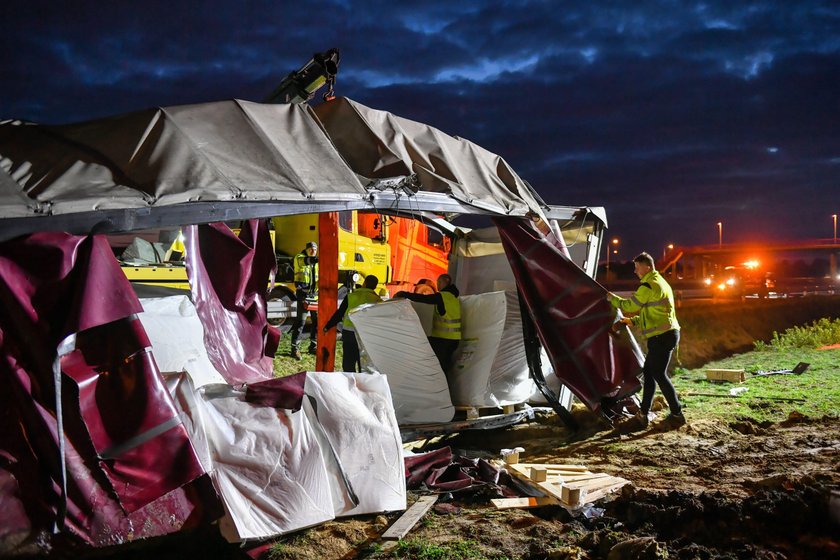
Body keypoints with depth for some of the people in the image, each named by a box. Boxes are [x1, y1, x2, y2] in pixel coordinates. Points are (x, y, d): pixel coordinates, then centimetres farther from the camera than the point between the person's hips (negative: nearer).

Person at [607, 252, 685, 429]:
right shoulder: (660, 283, 20)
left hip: (661, 336, -10)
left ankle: (677, 414, 0)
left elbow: (630, 306, -9)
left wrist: (612, 298, 6)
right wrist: (632, 321, 19)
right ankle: (643, 415, 15)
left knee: (659, 374, -6)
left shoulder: (649, 285, -14)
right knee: (649, 372, 11)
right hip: (666, 334, 10)